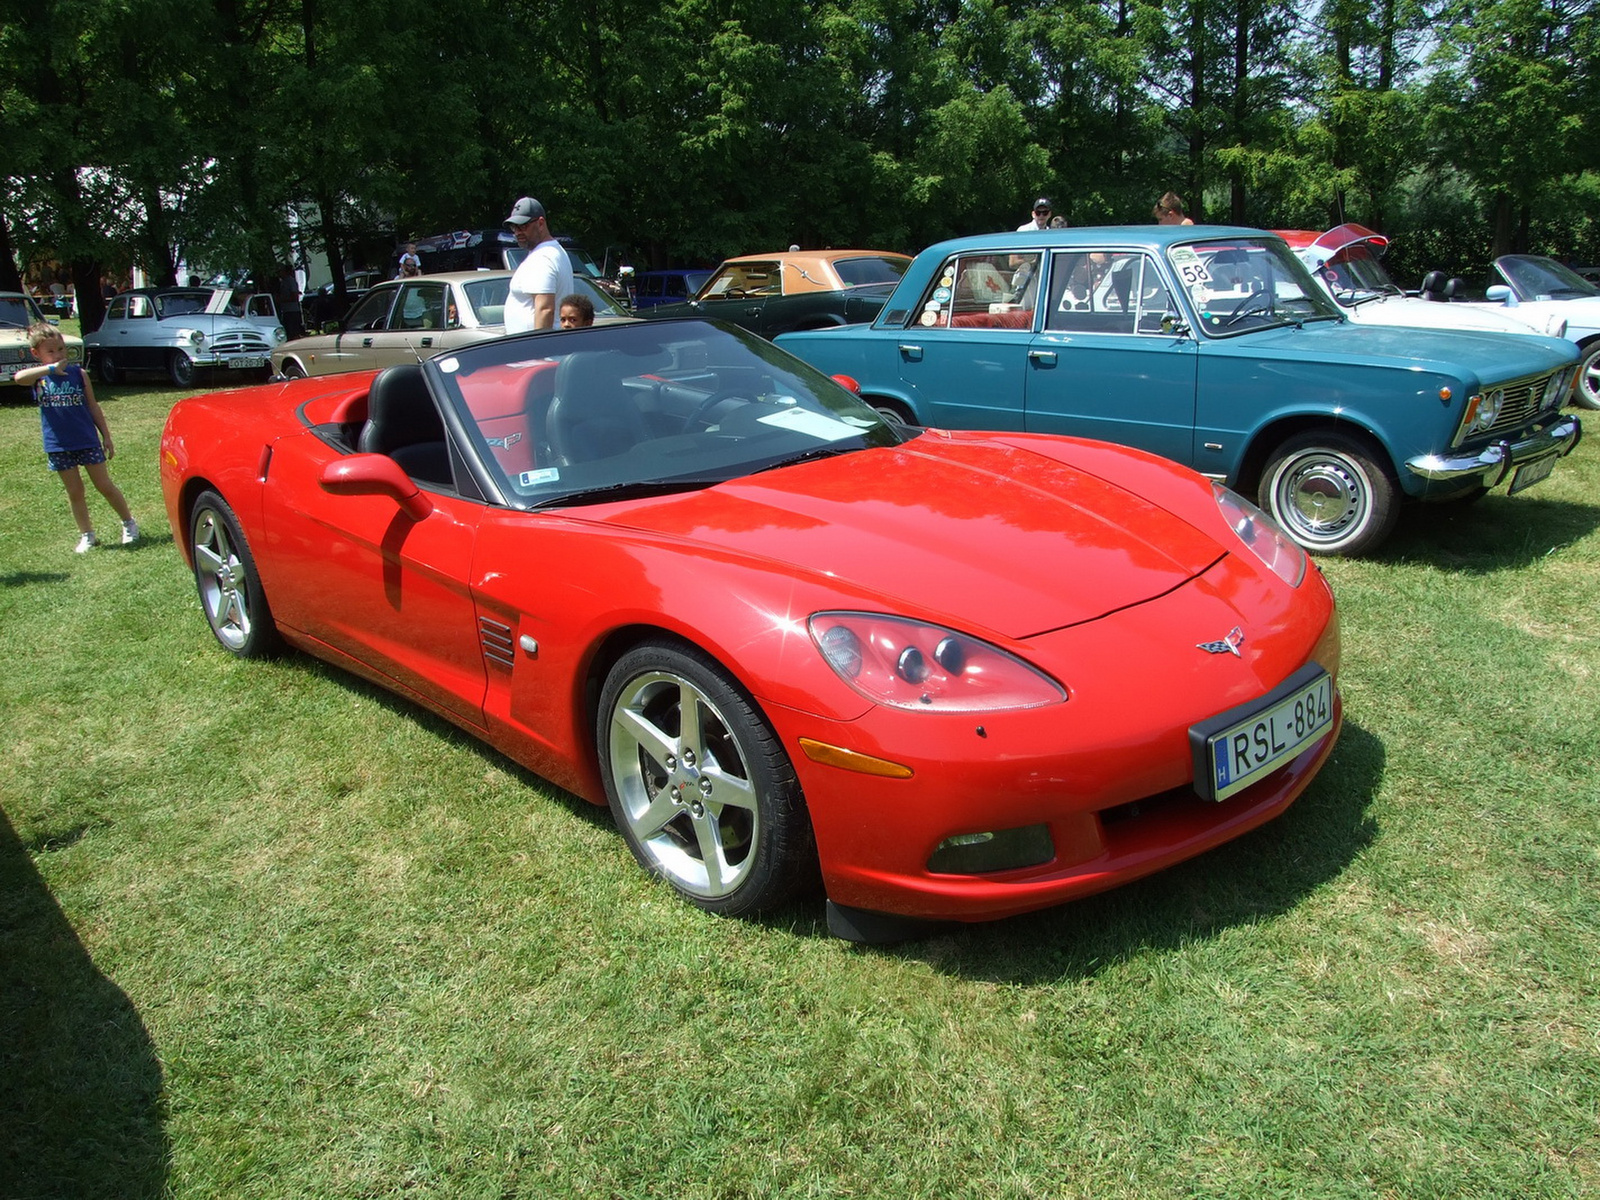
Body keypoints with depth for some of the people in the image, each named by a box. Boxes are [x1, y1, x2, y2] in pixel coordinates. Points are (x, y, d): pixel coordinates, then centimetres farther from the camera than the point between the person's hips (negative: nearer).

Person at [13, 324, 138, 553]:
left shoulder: (78, 373, 0)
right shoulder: (38, 377, -2)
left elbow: (93, 407, 6)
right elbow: (19, 377, -27)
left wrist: (106, 436, 6)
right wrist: (51, 368, -34)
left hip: (87, 441, -1)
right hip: (58, 446, 1)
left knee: (105, 486, 5)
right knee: (74, 492, 9)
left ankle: (129, 523, 20)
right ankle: (86, 535, 18)